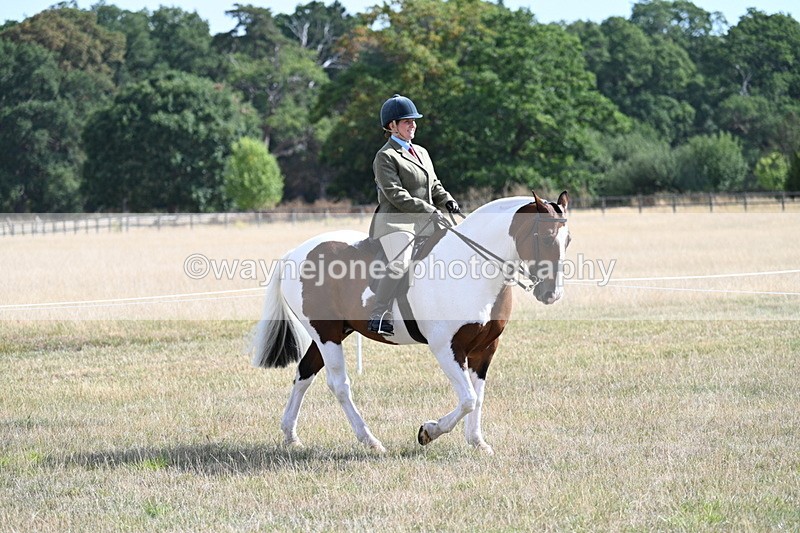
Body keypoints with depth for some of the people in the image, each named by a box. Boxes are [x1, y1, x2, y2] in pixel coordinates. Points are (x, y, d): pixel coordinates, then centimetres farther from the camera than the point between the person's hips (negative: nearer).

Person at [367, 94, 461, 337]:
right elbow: (395, 194, -13)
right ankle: (380, 317, -36)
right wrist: (430, 210, -19)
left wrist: (448, 201, 3)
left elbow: (434, 186, 26)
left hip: (424, 224, 9)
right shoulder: (386, 156, -3)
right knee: (400, 264, -31)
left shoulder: (421, 152, 23)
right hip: (395, 221, -9)